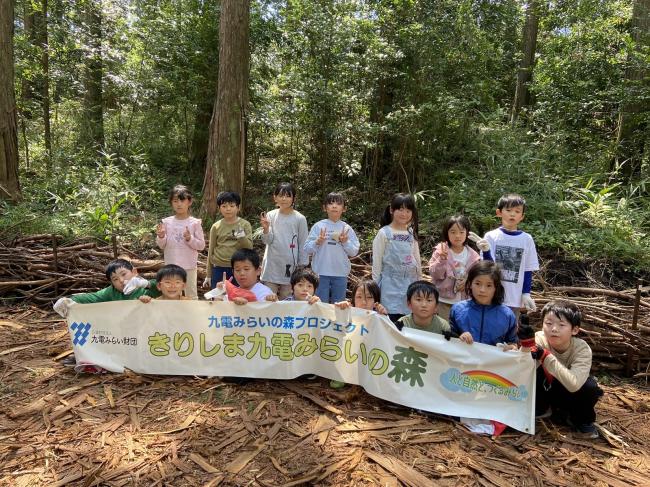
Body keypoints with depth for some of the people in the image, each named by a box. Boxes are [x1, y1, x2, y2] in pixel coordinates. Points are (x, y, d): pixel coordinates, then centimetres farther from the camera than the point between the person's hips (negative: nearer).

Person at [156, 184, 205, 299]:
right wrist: (161, 237, -16)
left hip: (189, 266, -2)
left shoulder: (195, 223, -6)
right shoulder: (166, 222, -1)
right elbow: (162, 245, 4)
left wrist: (190, 239, -22)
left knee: (191, 295, 11)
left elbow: (201, 245, -6)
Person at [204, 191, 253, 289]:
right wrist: (208, 276, 10)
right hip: (219, 269, 1)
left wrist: (241, 236, -27)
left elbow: (249, 247, -7)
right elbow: (211, 252, 8)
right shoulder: (216, 227, 3)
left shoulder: (245, 225, -1)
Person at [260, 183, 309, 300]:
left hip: (290, 265, -1)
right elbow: (267, 241, -4)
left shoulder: (300, 218, -3)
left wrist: (302, 267, 0)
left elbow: (303, 245, 0)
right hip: (272, 265, 1)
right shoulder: (270, 215, 1)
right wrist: (266, 229, -24)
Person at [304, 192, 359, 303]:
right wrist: (317, 242, -18)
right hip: (321, 273, -2)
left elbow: (354, 252, 3)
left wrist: (345, 242, -13)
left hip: (340, 274, 2)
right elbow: (307, 249, -1)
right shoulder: (318, 226, -1)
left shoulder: (347, 228, 4)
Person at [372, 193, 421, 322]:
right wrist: (375, 286, -4)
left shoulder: (412, 233, 9)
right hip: (391, 284, -4)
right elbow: (377, 262, -3)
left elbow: (417, 260, 15)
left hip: (410, 283, 4)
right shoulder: (384, 233, -4)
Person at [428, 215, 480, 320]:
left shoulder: (472, 255, 0)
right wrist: (442, 259, -28)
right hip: (444, 301, -3)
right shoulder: (441, 250, -8)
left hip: (465, 300, 3)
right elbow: (434, 274, -14)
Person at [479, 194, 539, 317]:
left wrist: (526, 293, 2)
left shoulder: (527, 239, 2)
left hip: (515, 297, 2)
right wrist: (486, 251, -26)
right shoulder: (491, 236, -4)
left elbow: (528, 270, 6)